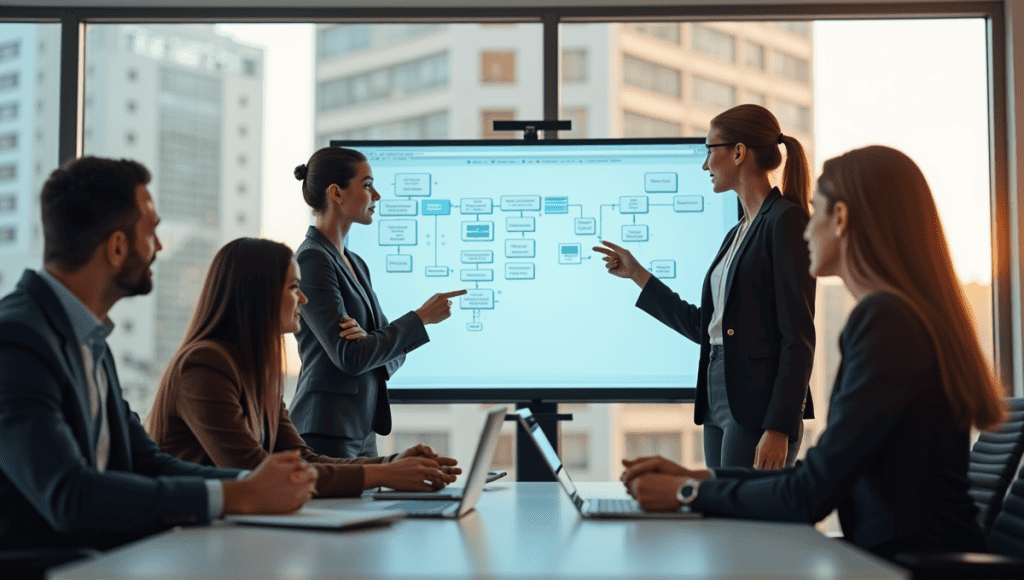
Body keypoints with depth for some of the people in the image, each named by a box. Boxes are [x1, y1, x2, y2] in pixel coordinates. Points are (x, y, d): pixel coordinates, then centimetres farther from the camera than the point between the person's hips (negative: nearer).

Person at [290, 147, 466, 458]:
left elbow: (393, 353, 11)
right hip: (327, 432, -9)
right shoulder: (312, 260, -13)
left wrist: (368, 340, -13)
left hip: (363, 429, 9)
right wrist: (421, 317, -11)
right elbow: (349, 357, -19)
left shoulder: (356, 264, 14)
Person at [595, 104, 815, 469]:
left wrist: (779, 429, -21)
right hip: (719, 401, 9)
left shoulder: (785, 220, -9)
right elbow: (705, 327, 20)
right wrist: (636, 274, 23)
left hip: (758, 407, -9)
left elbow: (798, 336, -15)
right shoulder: (738, 233, 17)